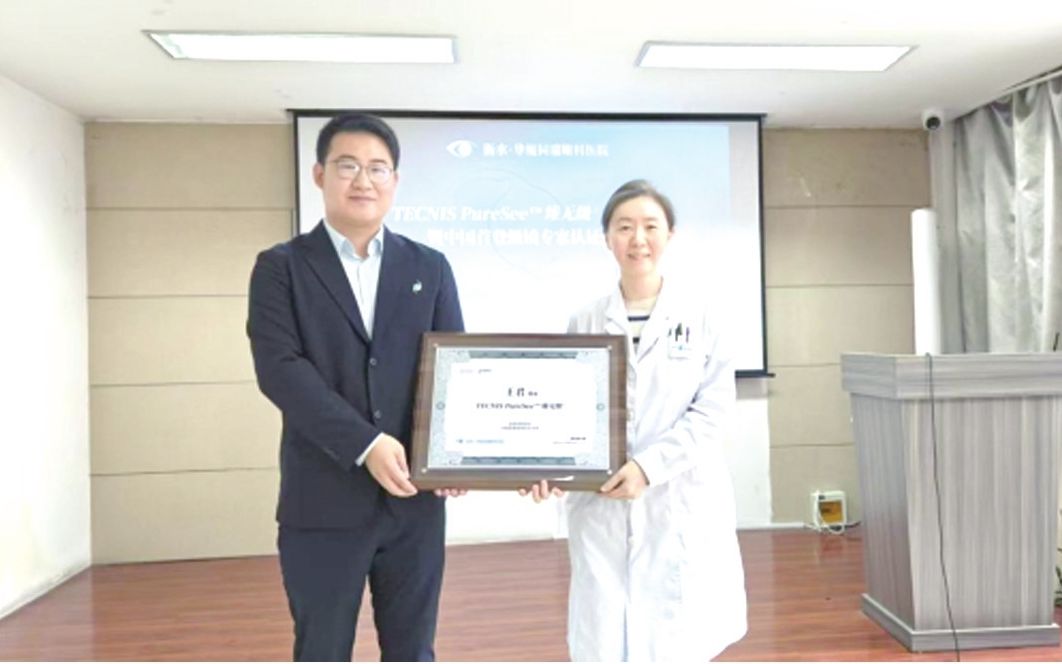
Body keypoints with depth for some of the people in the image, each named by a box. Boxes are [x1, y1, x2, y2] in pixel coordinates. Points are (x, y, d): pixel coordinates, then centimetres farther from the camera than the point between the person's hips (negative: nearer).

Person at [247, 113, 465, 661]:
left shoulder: (429, 267, 9)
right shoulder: (281, 267, 1)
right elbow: (279, 369, -11)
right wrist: (365, 444, -20)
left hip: (414, 499, 2)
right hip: (323, 502, -2)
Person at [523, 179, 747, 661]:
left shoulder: (699, 316, 0)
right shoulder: (584, 323, 4)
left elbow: (713, 409, -5)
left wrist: (649, 466, -15)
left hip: (683, 505, -1)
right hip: (601, 506, 1)